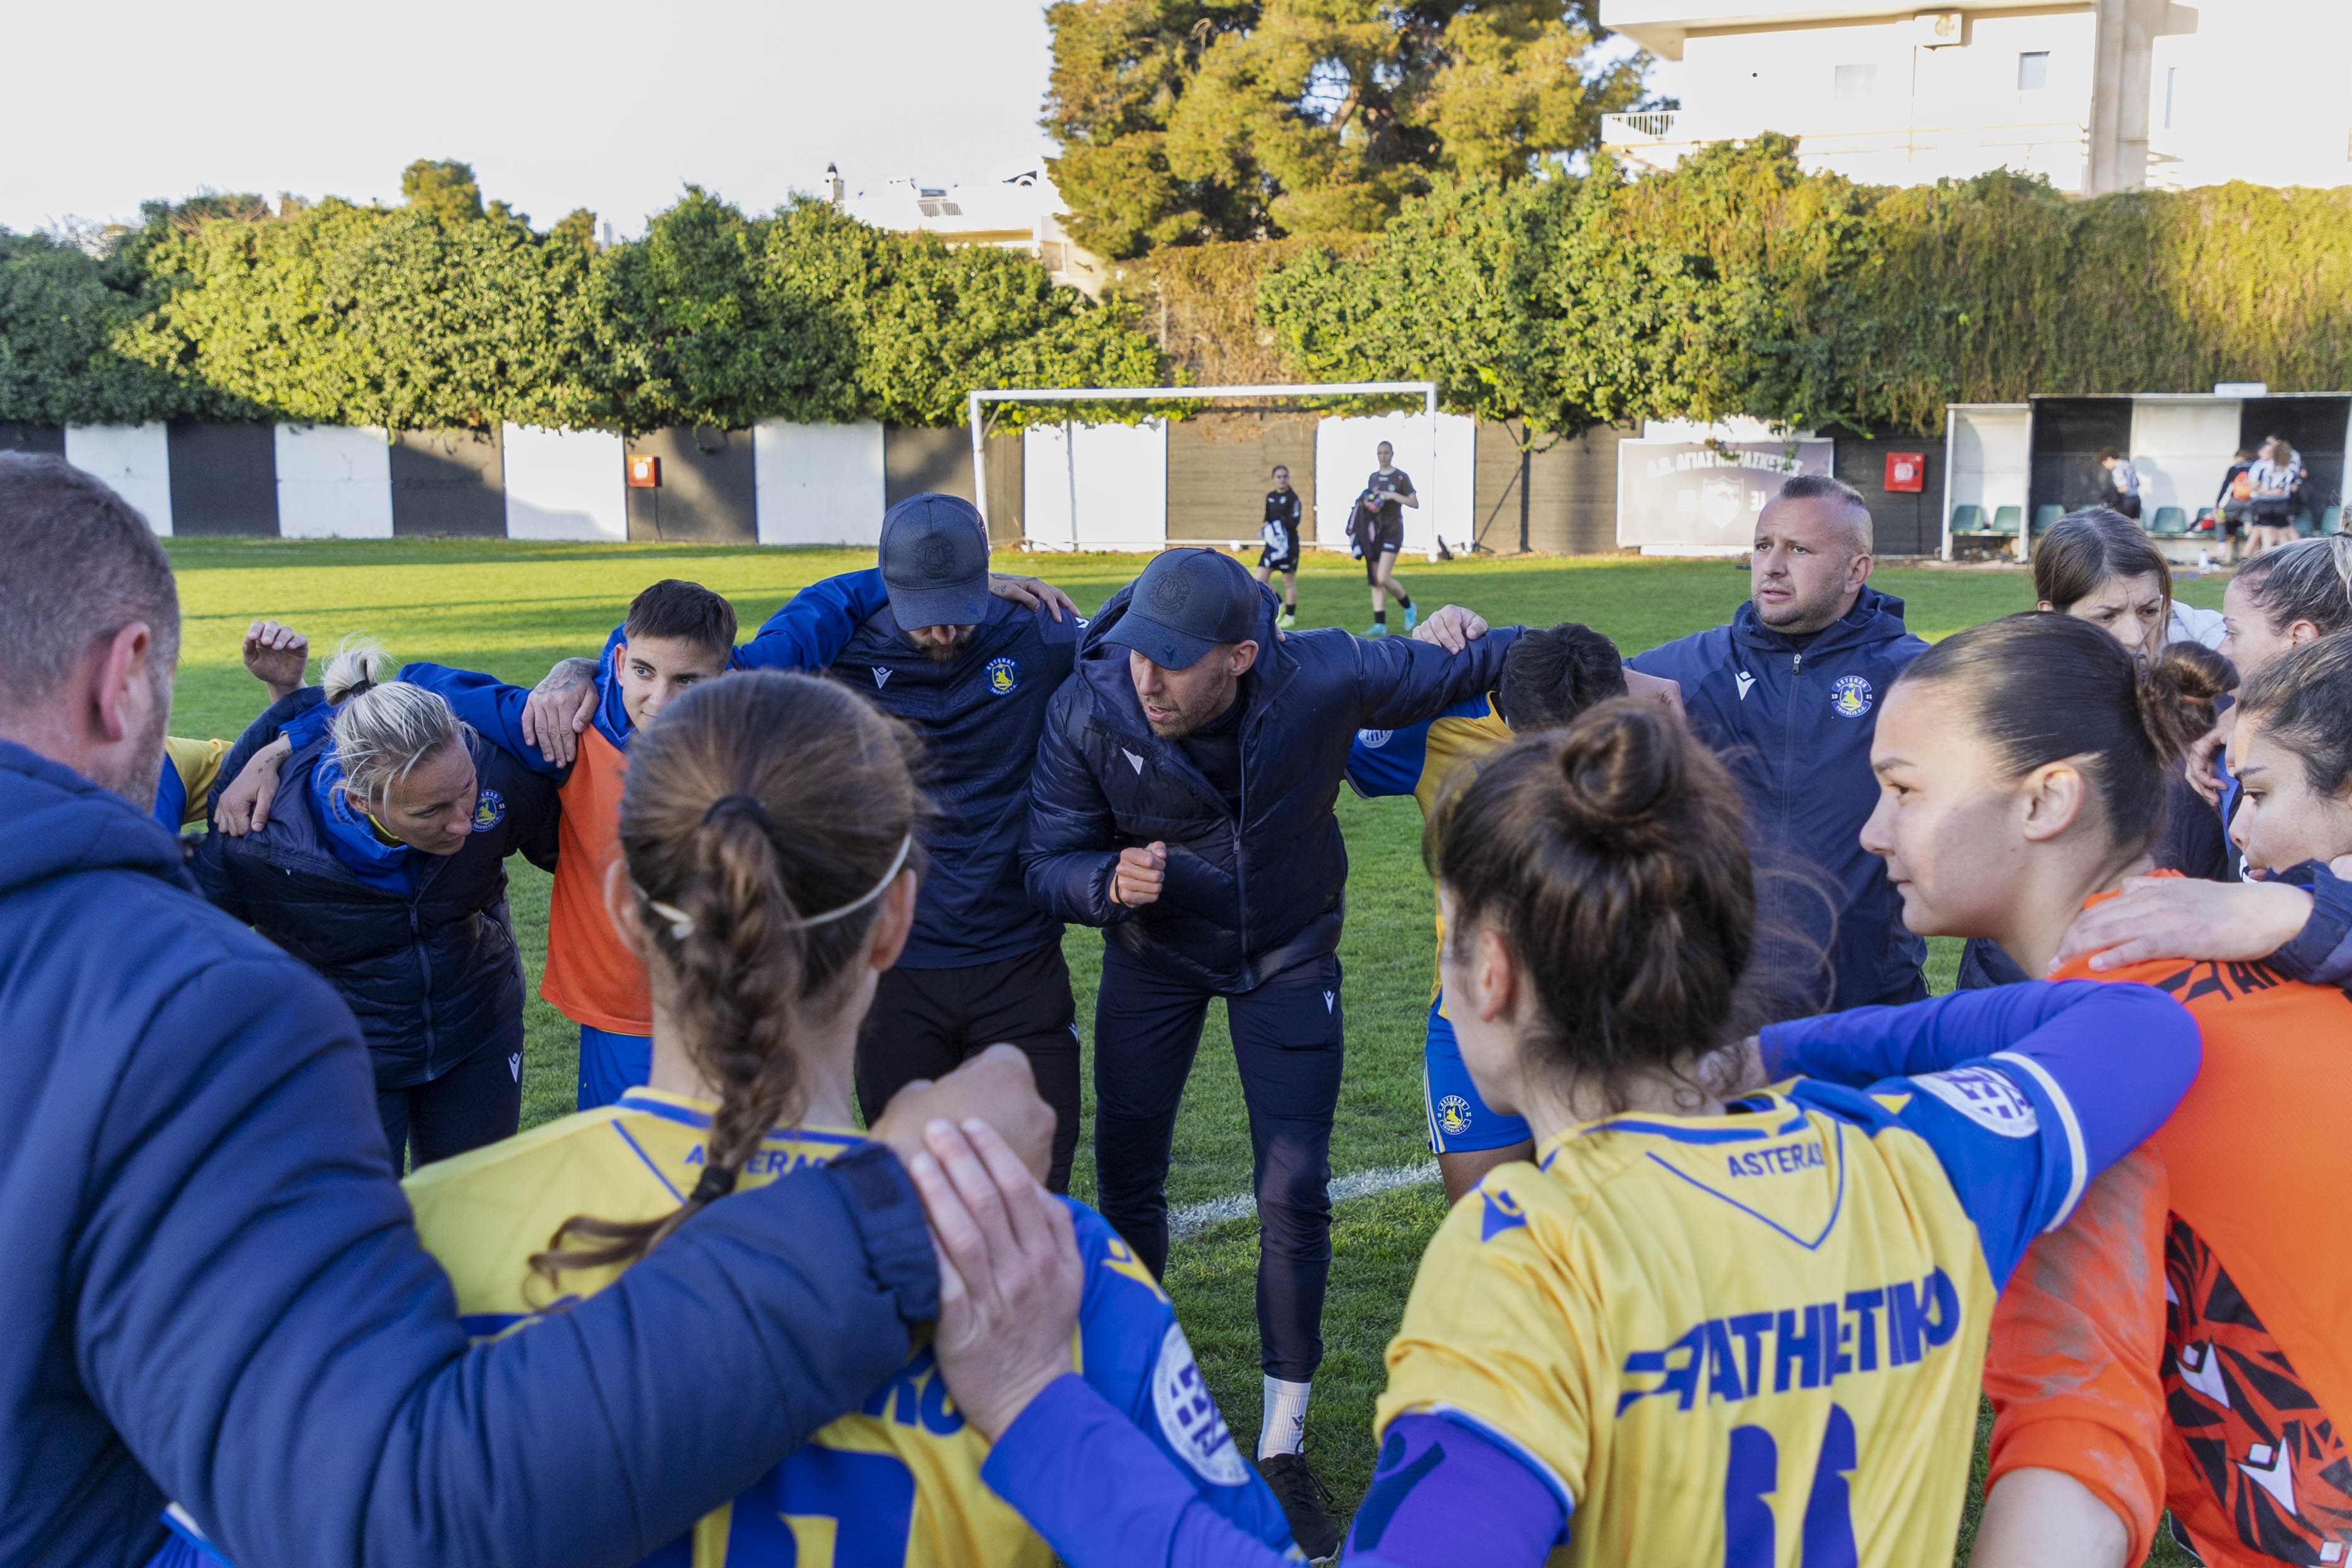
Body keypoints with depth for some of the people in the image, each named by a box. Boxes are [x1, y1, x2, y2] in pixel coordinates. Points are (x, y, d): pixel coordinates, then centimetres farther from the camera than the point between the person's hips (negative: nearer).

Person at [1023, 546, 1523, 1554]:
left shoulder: (1321, 679, -30)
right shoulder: (1088, 712, -26)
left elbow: (1474, 662, -14)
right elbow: (1048, 864, -18)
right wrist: (1113, 882, -38)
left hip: (1286, 957, -1)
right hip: (1153, 954, 2)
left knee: (1294, 1194, -6)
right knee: (1126, 1180, 8)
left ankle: (1281, 1450, 12)